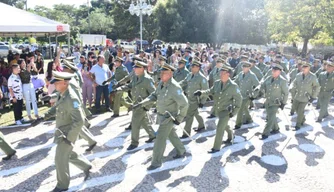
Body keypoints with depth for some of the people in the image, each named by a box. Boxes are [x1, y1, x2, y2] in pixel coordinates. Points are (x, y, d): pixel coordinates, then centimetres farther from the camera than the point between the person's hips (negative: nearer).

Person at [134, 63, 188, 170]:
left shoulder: (174, 87, -28)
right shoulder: (161, 83, -3)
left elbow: (184, 104, -25)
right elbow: (154, 96, 6)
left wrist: (179, 119, -18)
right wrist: (142, 104, -5)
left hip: (169, 117, -8)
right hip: (162, 115, 8)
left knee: (160, 139, -3)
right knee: (171, 135, 23)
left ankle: (156, 162, 12)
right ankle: (181, 152, 43)